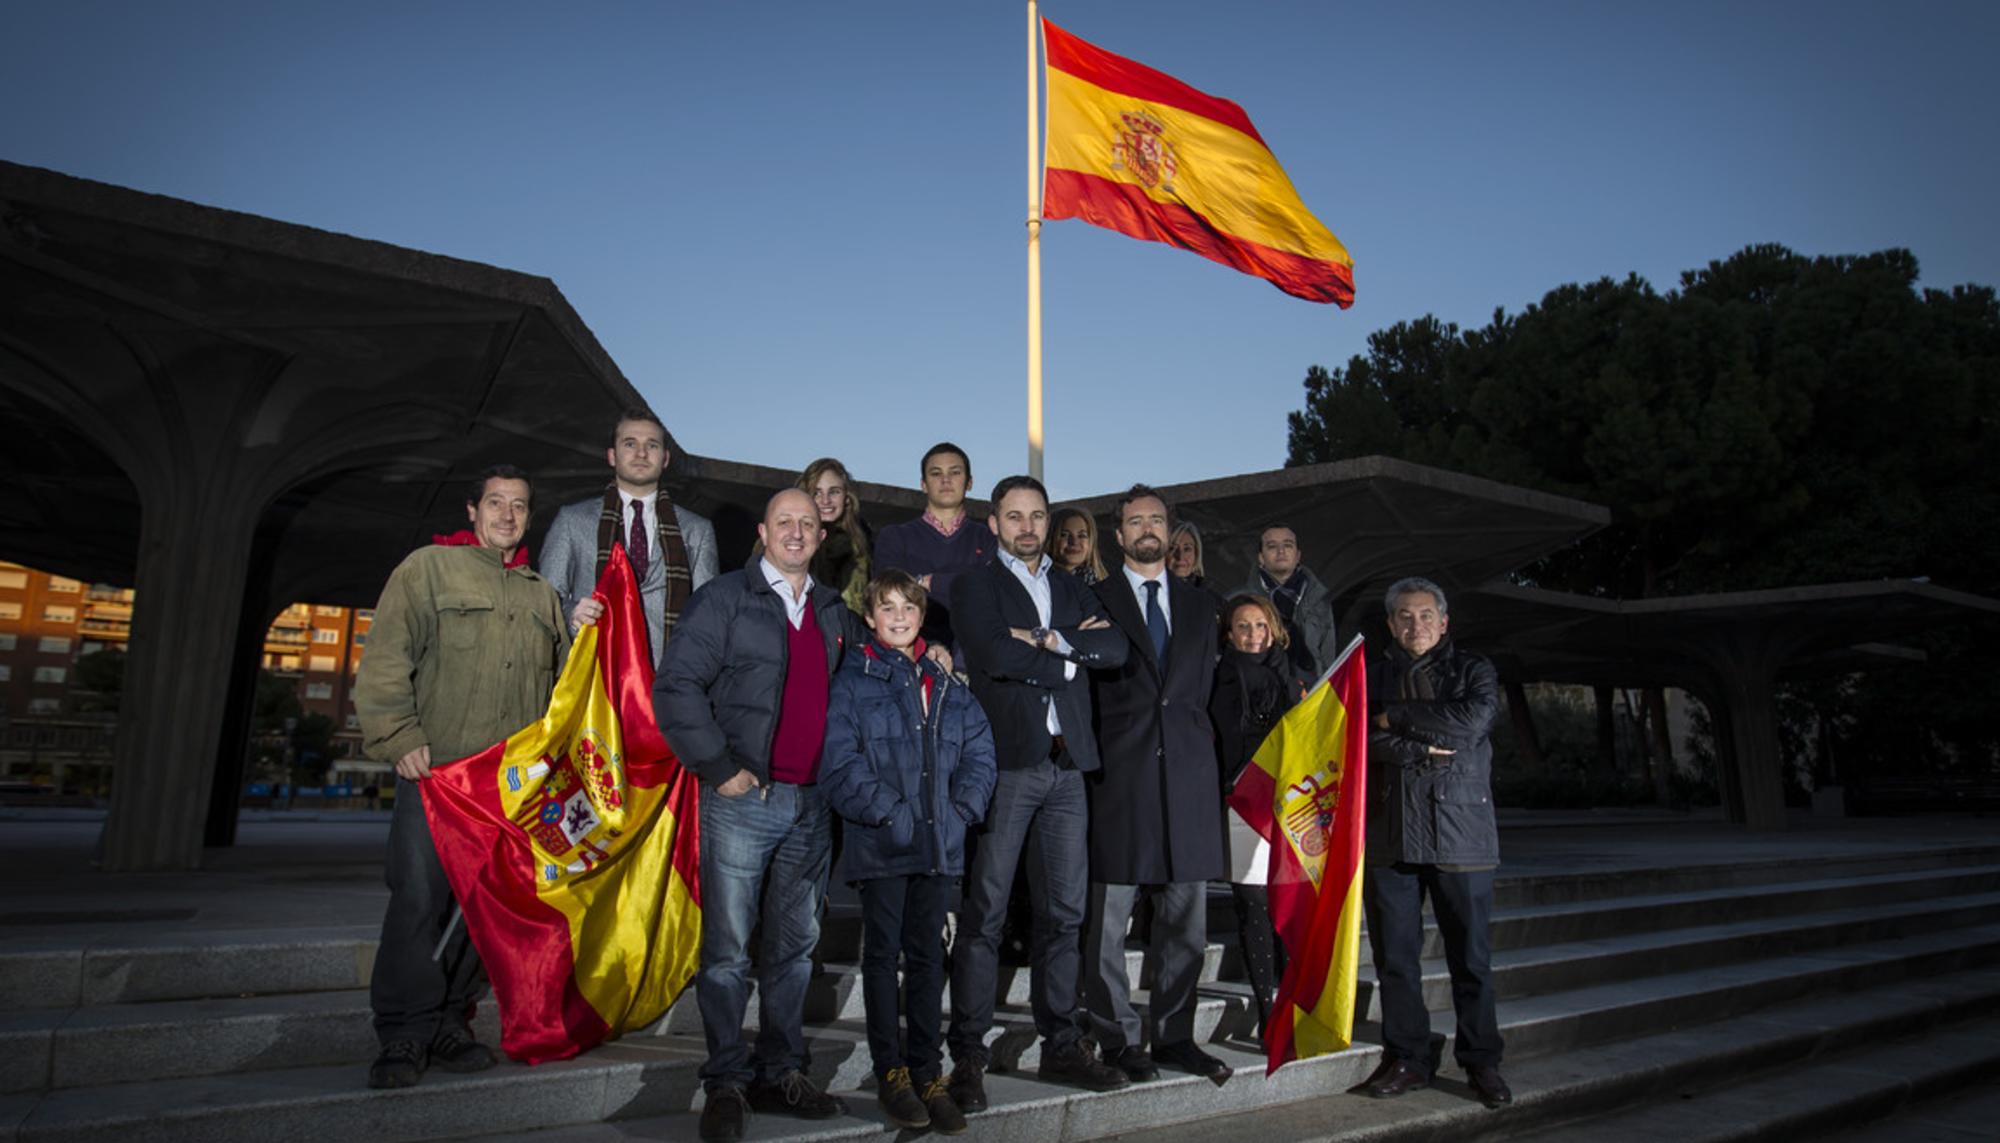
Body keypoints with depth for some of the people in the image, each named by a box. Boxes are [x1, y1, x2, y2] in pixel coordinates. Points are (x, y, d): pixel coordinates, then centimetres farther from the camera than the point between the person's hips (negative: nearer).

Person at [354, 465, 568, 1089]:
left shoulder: (541, 594, 20)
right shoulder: (429, 567, 6)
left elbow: (558, 683, 26)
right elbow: (386, 657, -3)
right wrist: (400, 737, -11)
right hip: (436, 768, -4)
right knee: (419, 900, -7)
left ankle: (449, 1023, 17)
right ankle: (405, 1037, 4)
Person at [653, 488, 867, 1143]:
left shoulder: (834, 612, 14)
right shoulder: (725, 598, -1)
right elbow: (676, 685, -8)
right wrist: (720, 767, -11)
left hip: (812, 803, 5)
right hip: (744, 798, -5)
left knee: (796, 944, 11)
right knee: (728, 948, 0)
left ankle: (780, 1072, 23)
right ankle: (726, 1082, 13)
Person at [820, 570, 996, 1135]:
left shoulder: (948, 682, 11)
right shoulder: (854, 680, -2)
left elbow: (979, 753, 8)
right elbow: (839, 764, -10)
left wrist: (962, 810, -5)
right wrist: (890, 813, -16)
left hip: (940, 844, 4)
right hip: (882, 846, -4)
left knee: (927, 956, 11)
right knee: (883, 955, 7)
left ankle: (927, 1071, 20)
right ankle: (890, 1072, 19)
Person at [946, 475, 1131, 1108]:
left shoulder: (1072, 588, 20)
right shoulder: (977, 583, 4)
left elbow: (1116, 647, 3)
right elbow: (995, 654, -14)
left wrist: (1053, 640, -10)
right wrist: (1070, 659, -4)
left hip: (1066, 765, 5)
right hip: (1005, 762, -5)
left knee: (1065, 911, 10)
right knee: (985, 912, -3)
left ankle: (1061, 1044, 21)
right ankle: (968, 1055, 6)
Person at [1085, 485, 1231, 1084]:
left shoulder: (1200, 605, 18)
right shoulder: (1093, 601, 4)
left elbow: (1204, 690, 20)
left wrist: (1193, 744, 10)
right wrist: (1094, 757, -2)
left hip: (1187, 775, 4)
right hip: (1119, 778, -4)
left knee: (1185, 922, 8)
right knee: (1108, 921, 1)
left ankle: (1174, 1036, 21)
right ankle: (1117, 1040, 14)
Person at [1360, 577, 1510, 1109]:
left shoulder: (1472, 670, 7)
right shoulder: (1373, 675, 13)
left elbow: (1471, 723, -12)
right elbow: (1361, 739, -2)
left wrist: (1397, 717, -6)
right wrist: (1420, 750, -14)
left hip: (1460, 833, -2)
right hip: (1389, 833, 2)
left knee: (1471, 955, 4)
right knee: (1394, 955, 5)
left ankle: (1481, 1061, 19)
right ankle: (1408, 1058, 18)